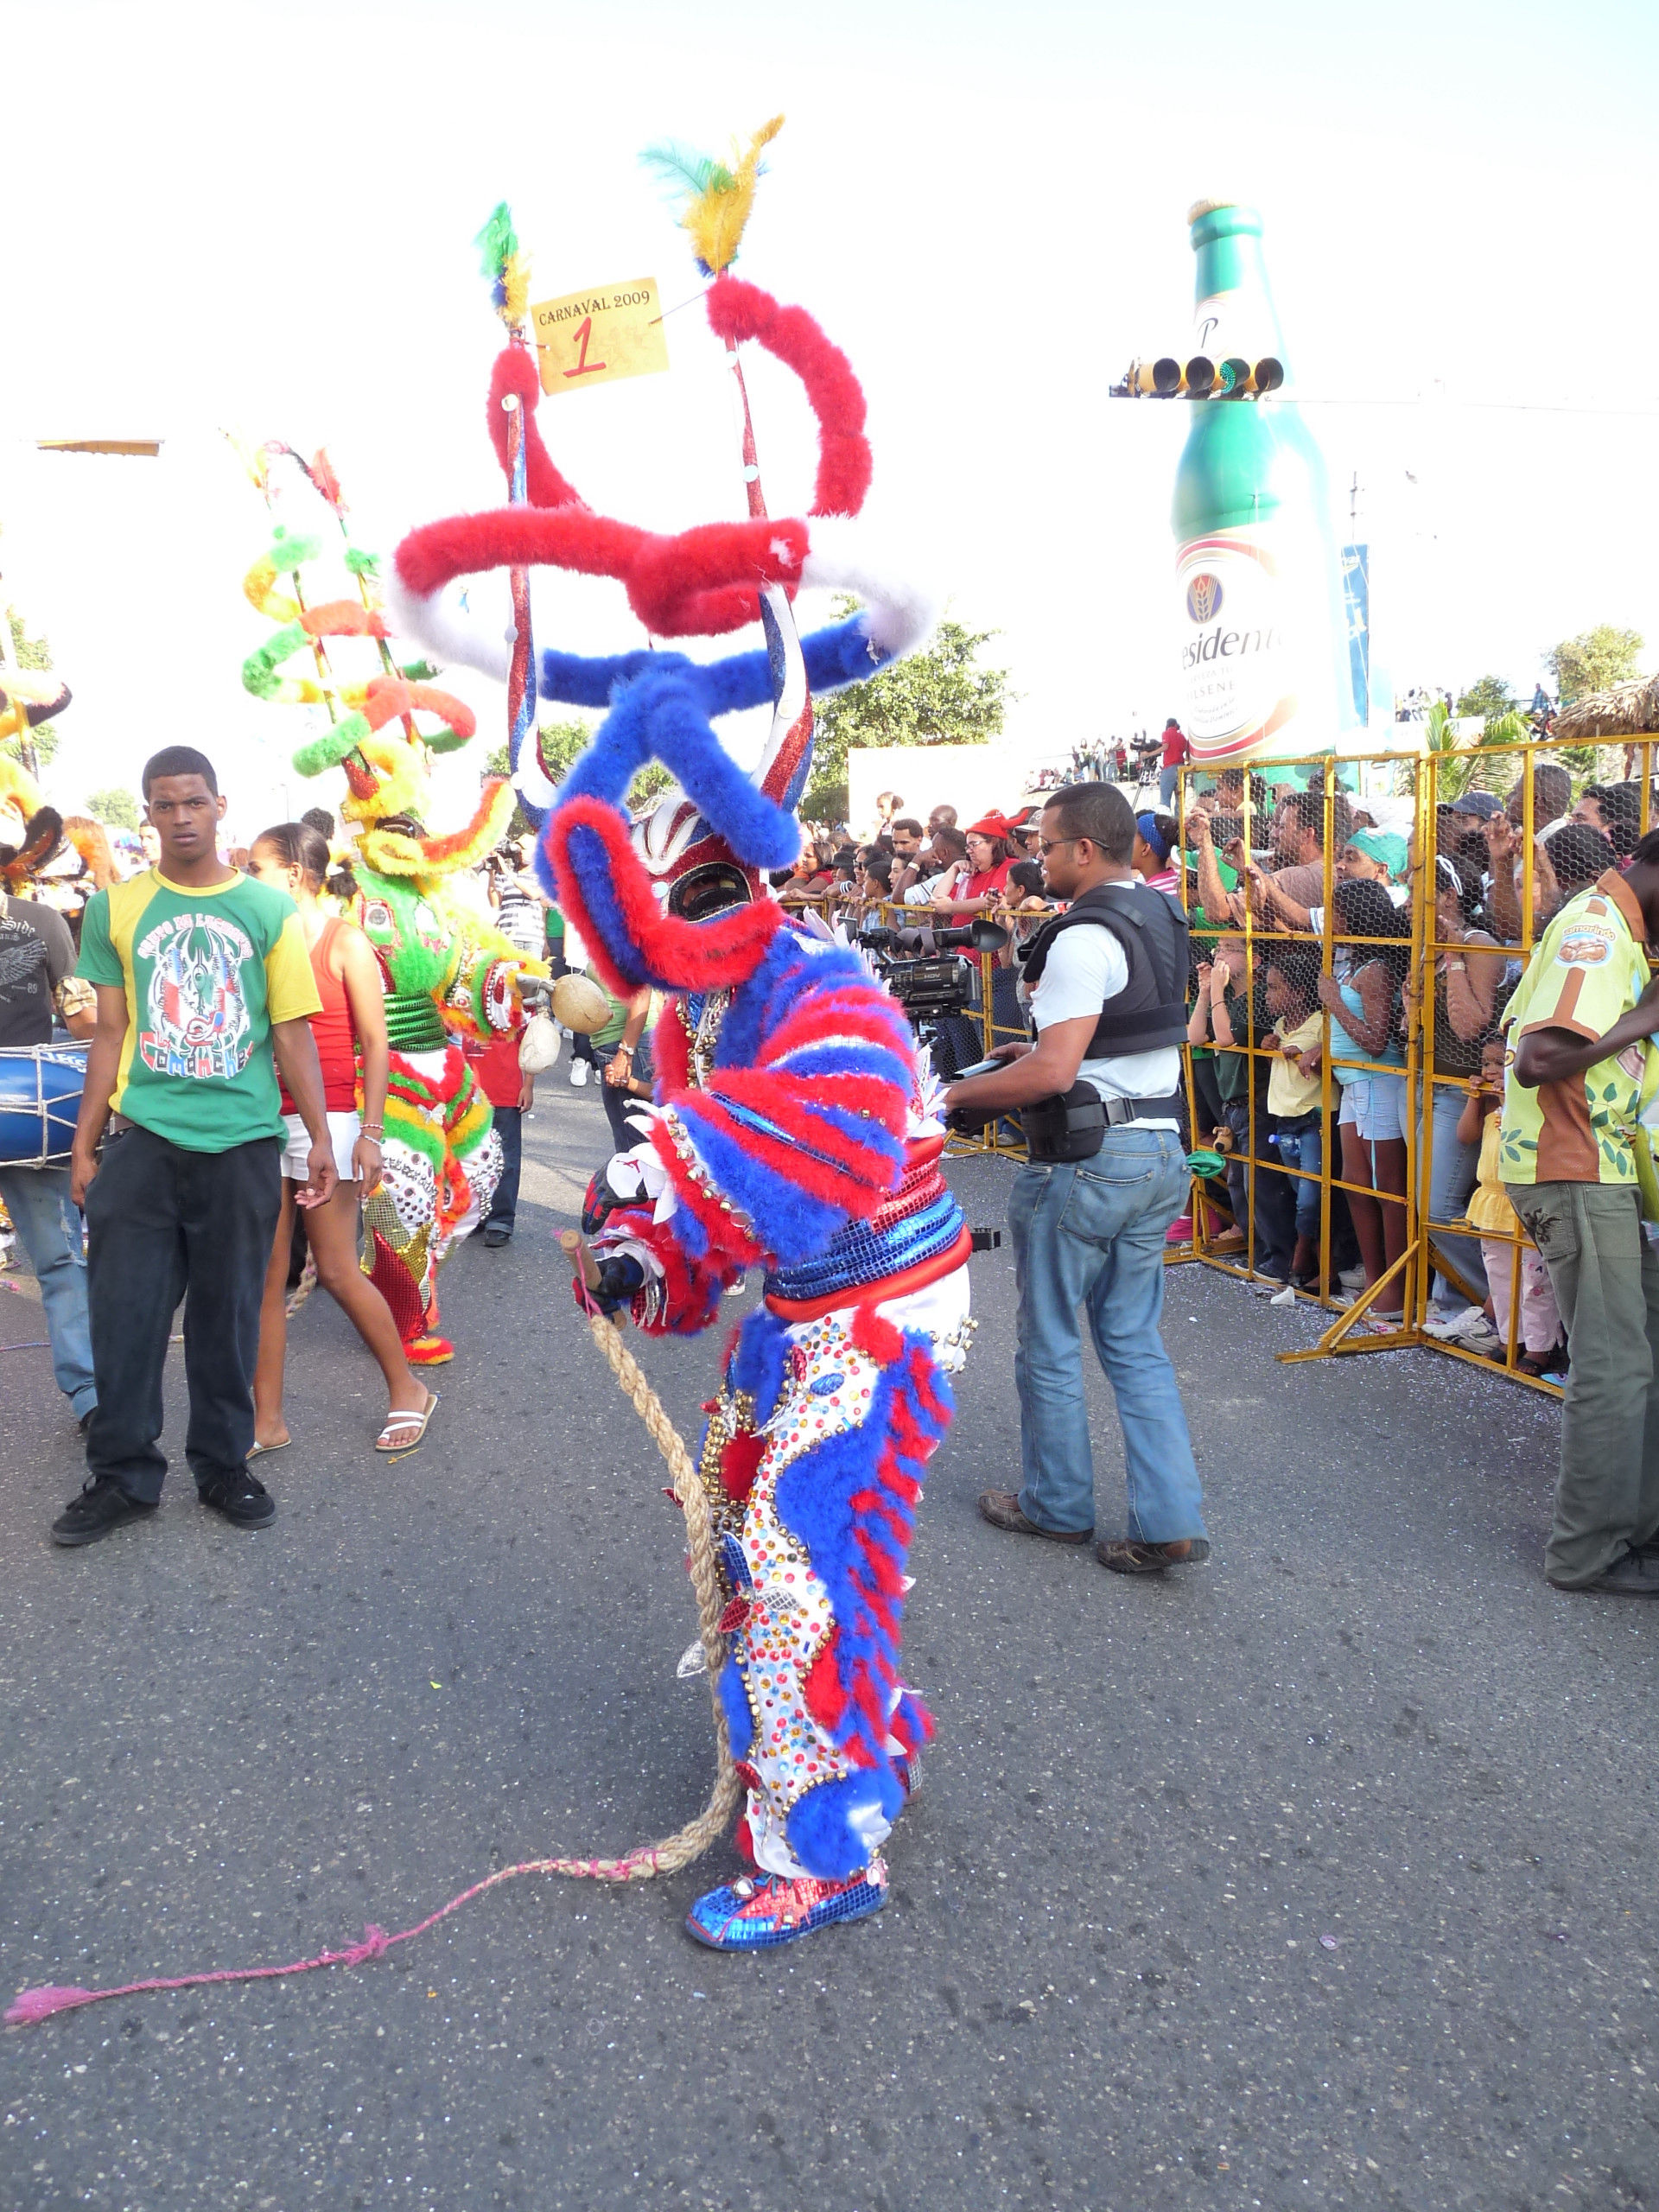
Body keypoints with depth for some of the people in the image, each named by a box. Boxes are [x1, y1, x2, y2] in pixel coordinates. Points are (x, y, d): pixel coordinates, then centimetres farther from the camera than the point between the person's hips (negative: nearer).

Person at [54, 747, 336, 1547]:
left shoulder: (269, 909, 2)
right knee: (125, 1313, 3)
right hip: (141, 1140, 1)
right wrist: (83, 1146, 6)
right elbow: (110, 1036, 8)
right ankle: (122, 1475, 18)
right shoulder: (115, 908, 5)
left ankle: (224, 1466, 24)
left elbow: (293, 1033, 4)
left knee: (229, 1315, 9)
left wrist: (319, 1138, -1)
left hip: (242, 1142, 0)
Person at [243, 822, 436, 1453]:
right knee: (265, 1276, 6)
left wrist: (371, 1133, -11)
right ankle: (267, 1420, 15)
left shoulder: (344, 942, -4)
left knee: (336, 1270, 0)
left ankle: (407, 1390, 19)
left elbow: (375, 1044, -5)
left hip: (324, 1121, -5)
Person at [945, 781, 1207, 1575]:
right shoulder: (1162, 918, 10)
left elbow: (1052, 1073, -26)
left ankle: (1057, 1505, 25)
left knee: (1049, 1345, 9)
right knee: (1135, 1344, 14)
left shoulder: (1085, 937, -19)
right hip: (1160, 1153, 9)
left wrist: (956, 1095, -14)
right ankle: (1168, 1523, 12)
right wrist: (1037, 1049, 20)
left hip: (1084, 1162, -9)